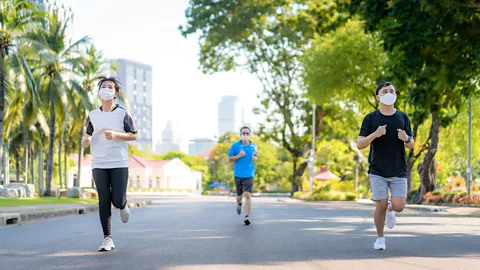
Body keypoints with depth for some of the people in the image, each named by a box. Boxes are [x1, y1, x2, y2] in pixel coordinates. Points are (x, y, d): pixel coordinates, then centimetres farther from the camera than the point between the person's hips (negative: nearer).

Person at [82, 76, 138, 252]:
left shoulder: (122, 113, 0)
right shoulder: (93, 115, 8)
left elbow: (133, 135, 2)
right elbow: (89, 134, 19)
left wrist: (116, 135, -15)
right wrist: (86, 140, -5)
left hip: (119, 163, -2)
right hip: (99, 164, 2)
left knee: (117, 201, -7)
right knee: (104, 202, -1)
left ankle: (123, 206, 32)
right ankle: (107, 239, 5)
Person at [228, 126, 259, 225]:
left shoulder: (253, 146, 6)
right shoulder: (235, 145, -2)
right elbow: (230, 159, 2)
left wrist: (255, 157, -6)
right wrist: (238, 156, -15)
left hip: (249, 174, 0)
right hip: (238, 174, 0)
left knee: (247, 195, -14)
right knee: (239, 196, 11)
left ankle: (247, 217, -14)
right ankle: (239, 204, 48)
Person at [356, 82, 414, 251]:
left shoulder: (403, 117, 6)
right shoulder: (370, 118, 0)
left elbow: (411, 146, 10)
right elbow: (359, 144, -3)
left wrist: (406, 139, -13)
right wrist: (375, 134, -20)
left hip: (399, 172, 1)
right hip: (377, 171, -1)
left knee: (399, 206, -9)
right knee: (380, 206, -3)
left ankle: (390, 210, 29)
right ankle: (380, 238, 20)